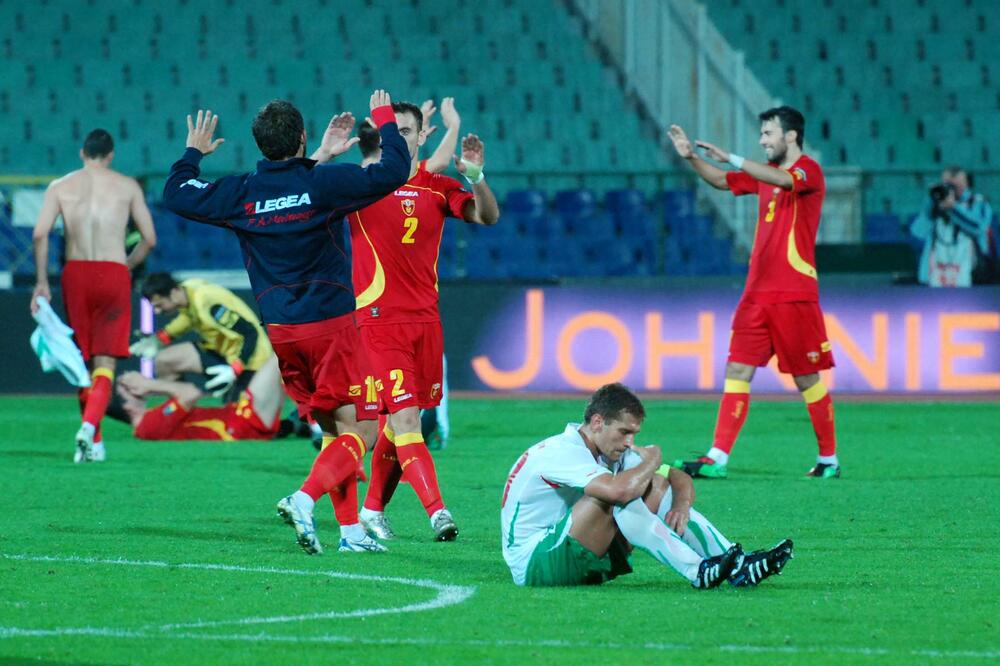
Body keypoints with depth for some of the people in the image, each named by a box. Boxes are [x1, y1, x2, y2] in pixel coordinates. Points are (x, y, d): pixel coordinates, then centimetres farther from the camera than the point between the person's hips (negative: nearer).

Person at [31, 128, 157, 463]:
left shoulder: (61, 186, 9)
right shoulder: (127, 186, 8)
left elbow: (40, 234, -4)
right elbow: (149, 238, 4)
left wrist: (41, 281, 1)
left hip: (75, 273, 2)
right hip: (113, 272, -2)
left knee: (83, 361, 14)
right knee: (105, 363, -3)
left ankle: (93, 443, 20)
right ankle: (90, 426, -28)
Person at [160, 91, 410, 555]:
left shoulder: (242, 192, 0)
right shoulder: (323, 182, -11)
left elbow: (176, 195, 12)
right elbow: (393, 172, -10)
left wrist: (193, 153, 29)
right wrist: (385, 121, 5)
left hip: (280, 330, 5)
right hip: (330, 324, -5)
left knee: (334, 430, 15)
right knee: (361, 430, -2)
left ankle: (351, 530, 10)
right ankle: (305, 498, -24)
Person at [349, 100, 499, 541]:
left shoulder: (437, 187, 6)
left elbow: (487, 216, -5)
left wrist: (476, 178, -23)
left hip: (425, 318, 4)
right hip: (379, 318, -4)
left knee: (402, 419, 10)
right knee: (404, 415, -15)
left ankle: (373, 509, 26)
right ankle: (436, 510, -22)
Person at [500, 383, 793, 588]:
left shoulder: (615, 451, 6)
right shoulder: (561, 452, -22)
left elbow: (680, 478, 10)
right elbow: (620, 490, -39)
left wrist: (681, 506, -14)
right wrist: (651, 460, -18)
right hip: (532, 563, -9)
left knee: (657, 487, -2)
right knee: (613, 497, -30)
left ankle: (737, 564, -12)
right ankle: (699, 572, -32)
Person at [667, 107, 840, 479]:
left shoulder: (809, 171, -8)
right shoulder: (765, 173, 16)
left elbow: (782, 180, -28)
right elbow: (721, 181, 22)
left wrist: (730, 158, -31)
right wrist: (692, 158, 4)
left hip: (794, 296, -7)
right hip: (757, 292, 7)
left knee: (807, 379, 1)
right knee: (738, 370, -2)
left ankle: (828, 459, 15)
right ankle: (717, 458, -7)